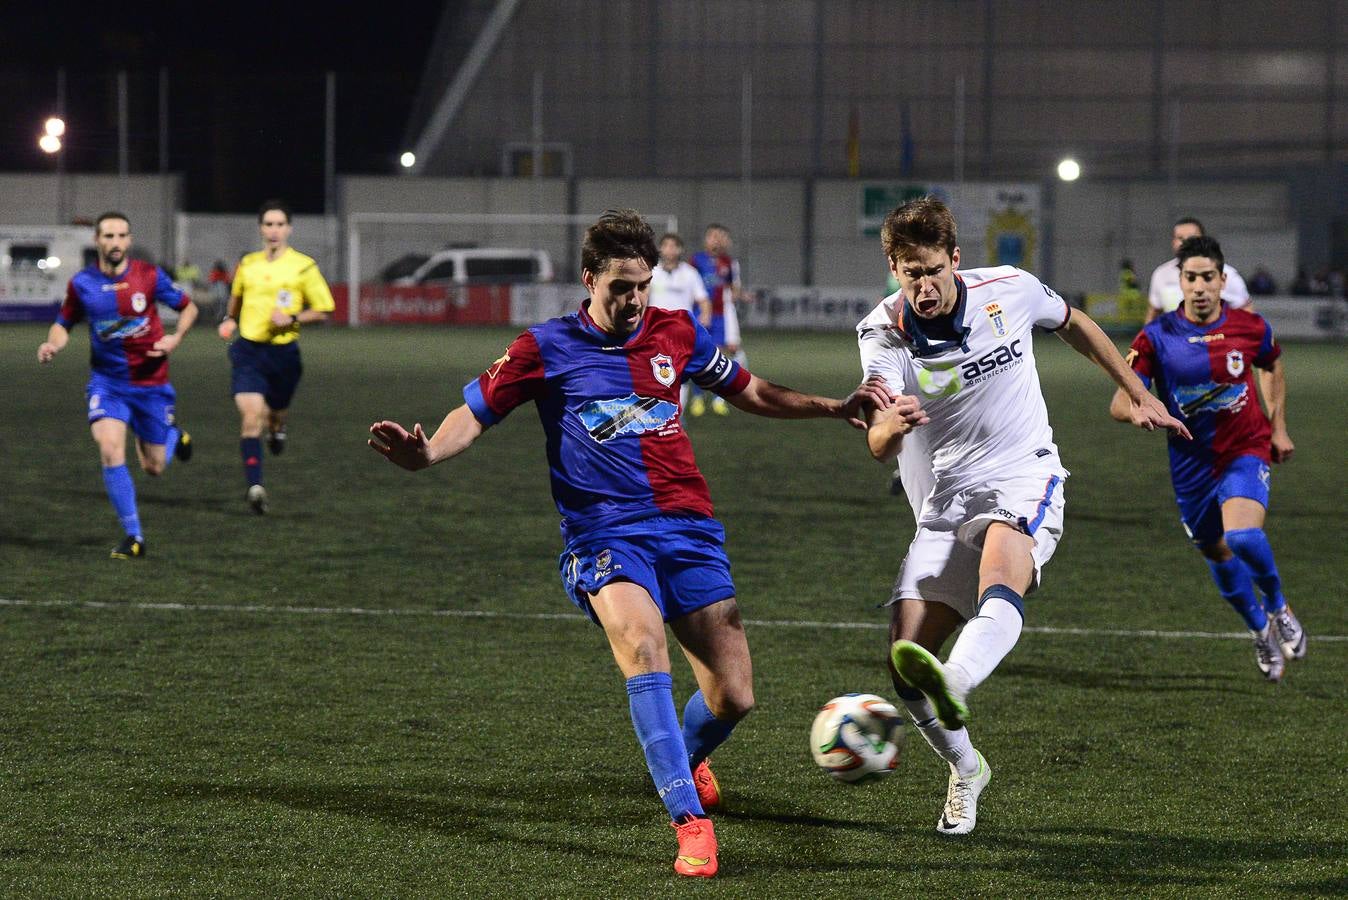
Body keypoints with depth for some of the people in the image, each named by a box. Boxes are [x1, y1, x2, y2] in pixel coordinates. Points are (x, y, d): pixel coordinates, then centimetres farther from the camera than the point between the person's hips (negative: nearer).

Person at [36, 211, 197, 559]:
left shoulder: (149, 276, -9)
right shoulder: (82, 283, -6)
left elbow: (188, 307, 4)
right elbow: (64, 323, 9)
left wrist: (175, 338, -15)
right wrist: (53, 344, -13)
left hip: (151, 383, 0)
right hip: (107, 382, 0)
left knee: (154, 467, 7)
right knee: (110, 449, -23)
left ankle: (174, 434, 46)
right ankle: (133, 537, -12)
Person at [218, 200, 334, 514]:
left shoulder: (304, 267, -4)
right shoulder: (247, 264, 6)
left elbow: (322, 311, 0)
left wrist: (292, 319, -15)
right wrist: (230, 320, 9)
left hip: (283, 353, -1)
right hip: (248, 350, 1)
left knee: (276, 413, 15)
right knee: (251, 415, -16)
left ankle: (277, 429, 55)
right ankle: (255, 486, -21)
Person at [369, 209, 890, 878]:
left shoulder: (675, 333, 10)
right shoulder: (547, 348, 1)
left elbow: (749, 392, 24)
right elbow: (472, 416, 3)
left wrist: (835, 408, 15)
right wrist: (424, 453, -18)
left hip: (688, 528, 3)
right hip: (604, 535, -3)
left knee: (733, 696, -4)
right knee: (643, 647, -33)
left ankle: (686, 757, 34)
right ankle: (690, 821, -32)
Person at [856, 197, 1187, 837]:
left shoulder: (1010, 291, -6)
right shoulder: (882, 333, -9)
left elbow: (1072, 323, 18)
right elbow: (878, 447, -23)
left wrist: (1137, 394, 22)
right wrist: (891, 427, -48)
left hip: (1023, 480, -2)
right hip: (941, 507, 2)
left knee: (1002, 563, -38)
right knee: (903, 658, -10)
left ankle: (953, 687, -68)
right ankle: (965, 771, 19)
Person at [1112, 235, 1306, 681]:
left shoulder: (1250, 327, -7)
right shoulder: (1156, 338, -11)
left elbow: (1272, 365, 17)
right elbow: (1119, 403, -15)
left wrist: (1278, 426, 13)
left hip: (1247, 449, -2)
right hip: (1191, 462, 2)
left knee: (1243, 536, -26)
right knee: (1217, 554, 14)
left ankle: (1278, 607, 4)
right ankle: (1261, 631, 41)